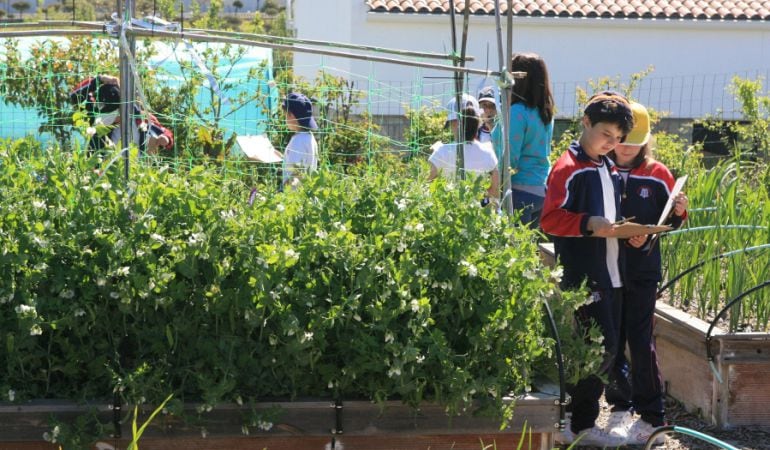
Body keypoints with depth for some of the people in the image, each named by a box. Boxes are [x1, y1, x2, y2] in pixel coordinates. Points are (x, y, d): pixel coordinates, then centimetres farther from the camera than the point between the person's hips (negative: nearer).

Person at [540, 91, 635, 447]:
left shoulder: (610, 169, 18)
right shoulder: (568, 167, -9)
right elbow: (550, 219, -17)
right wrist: (590, 224, -28)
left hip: (611, 274, 9)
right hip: (582, 277, -9)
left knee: (605, 350, 11)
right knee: (599, 349, -9)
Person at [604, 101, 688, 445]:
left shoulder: (657, 175, 0)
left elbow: (667, 222, 8)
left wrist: (679, 212, -14)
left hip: (642, 272, -1)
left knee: (640, 342, -3)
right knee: (611, 342, 8)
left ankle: (651, 416, 4)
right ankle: (620, 407, 22)